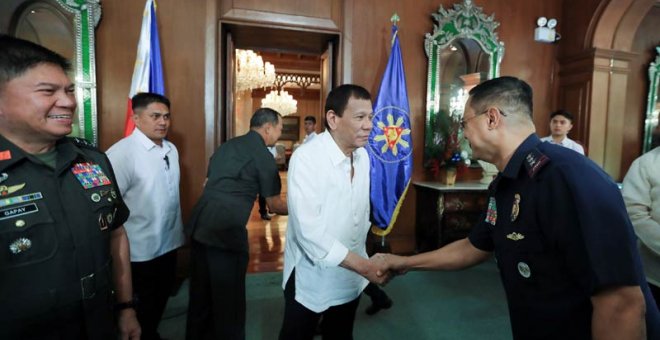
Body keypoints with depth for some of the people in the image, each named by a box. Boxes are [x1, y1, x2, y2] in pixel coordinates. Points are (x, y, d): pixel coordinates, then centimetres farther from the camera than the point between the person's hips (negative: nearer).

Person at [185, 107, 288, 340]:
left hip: (199, 225, 8)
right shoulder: (263, 155, -6)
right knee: (228, 298, 8)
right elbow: (275, 205, 0)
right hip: (226, 231, -8)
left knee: (201, 294, 22)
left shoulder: (227, 145, 16)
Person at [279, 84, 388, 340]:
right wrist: (364, 266, -26)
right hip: (311, 278, -5)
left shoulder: (363, 156, -1)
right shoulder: (306, 158, -23)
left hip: (350, 277, 6)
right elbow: (309, 231, -29)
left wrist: (363, 263, 9)